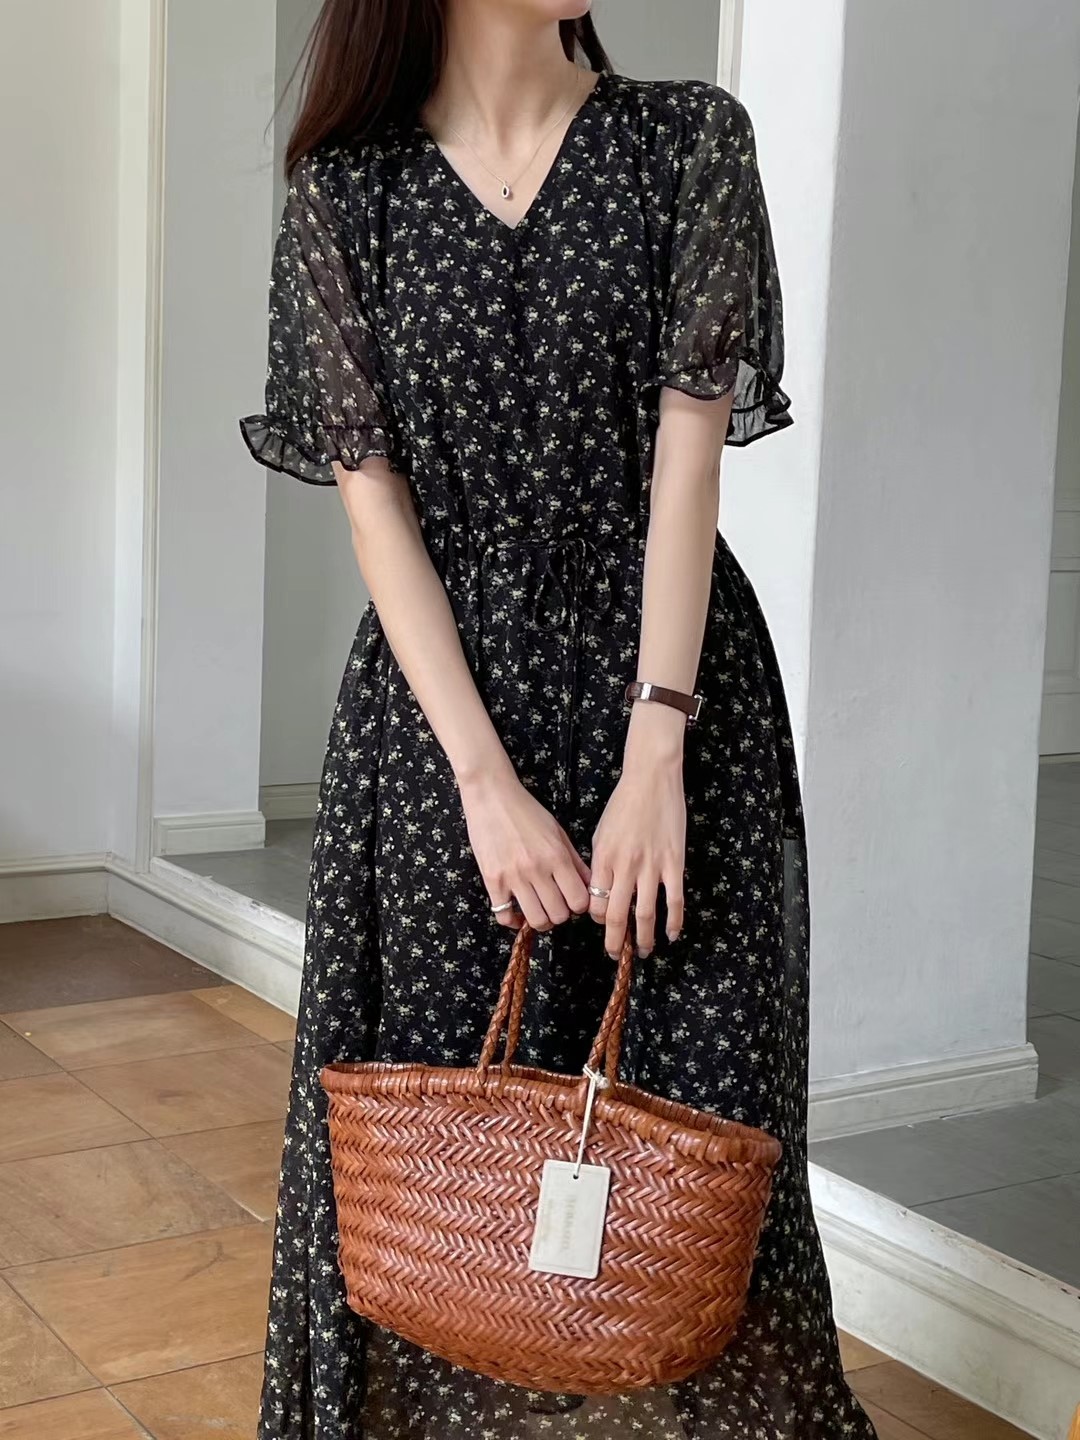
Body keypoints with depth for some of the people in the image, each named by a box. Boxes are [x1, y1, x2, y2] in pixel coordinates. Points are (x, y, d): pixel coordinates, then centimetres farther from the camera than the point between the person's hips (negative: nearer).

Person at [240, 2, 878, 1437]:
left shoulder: (690, 141, 0)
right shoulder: (343, 189, 1)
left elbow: (688, 456, -7)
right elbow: (373, 498, -4)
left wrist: (654, 758, -15)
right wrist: (485, 779, -12)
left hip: (666, 676, 0)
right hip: (440, 688, 1)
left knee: (683, 1102, 3)